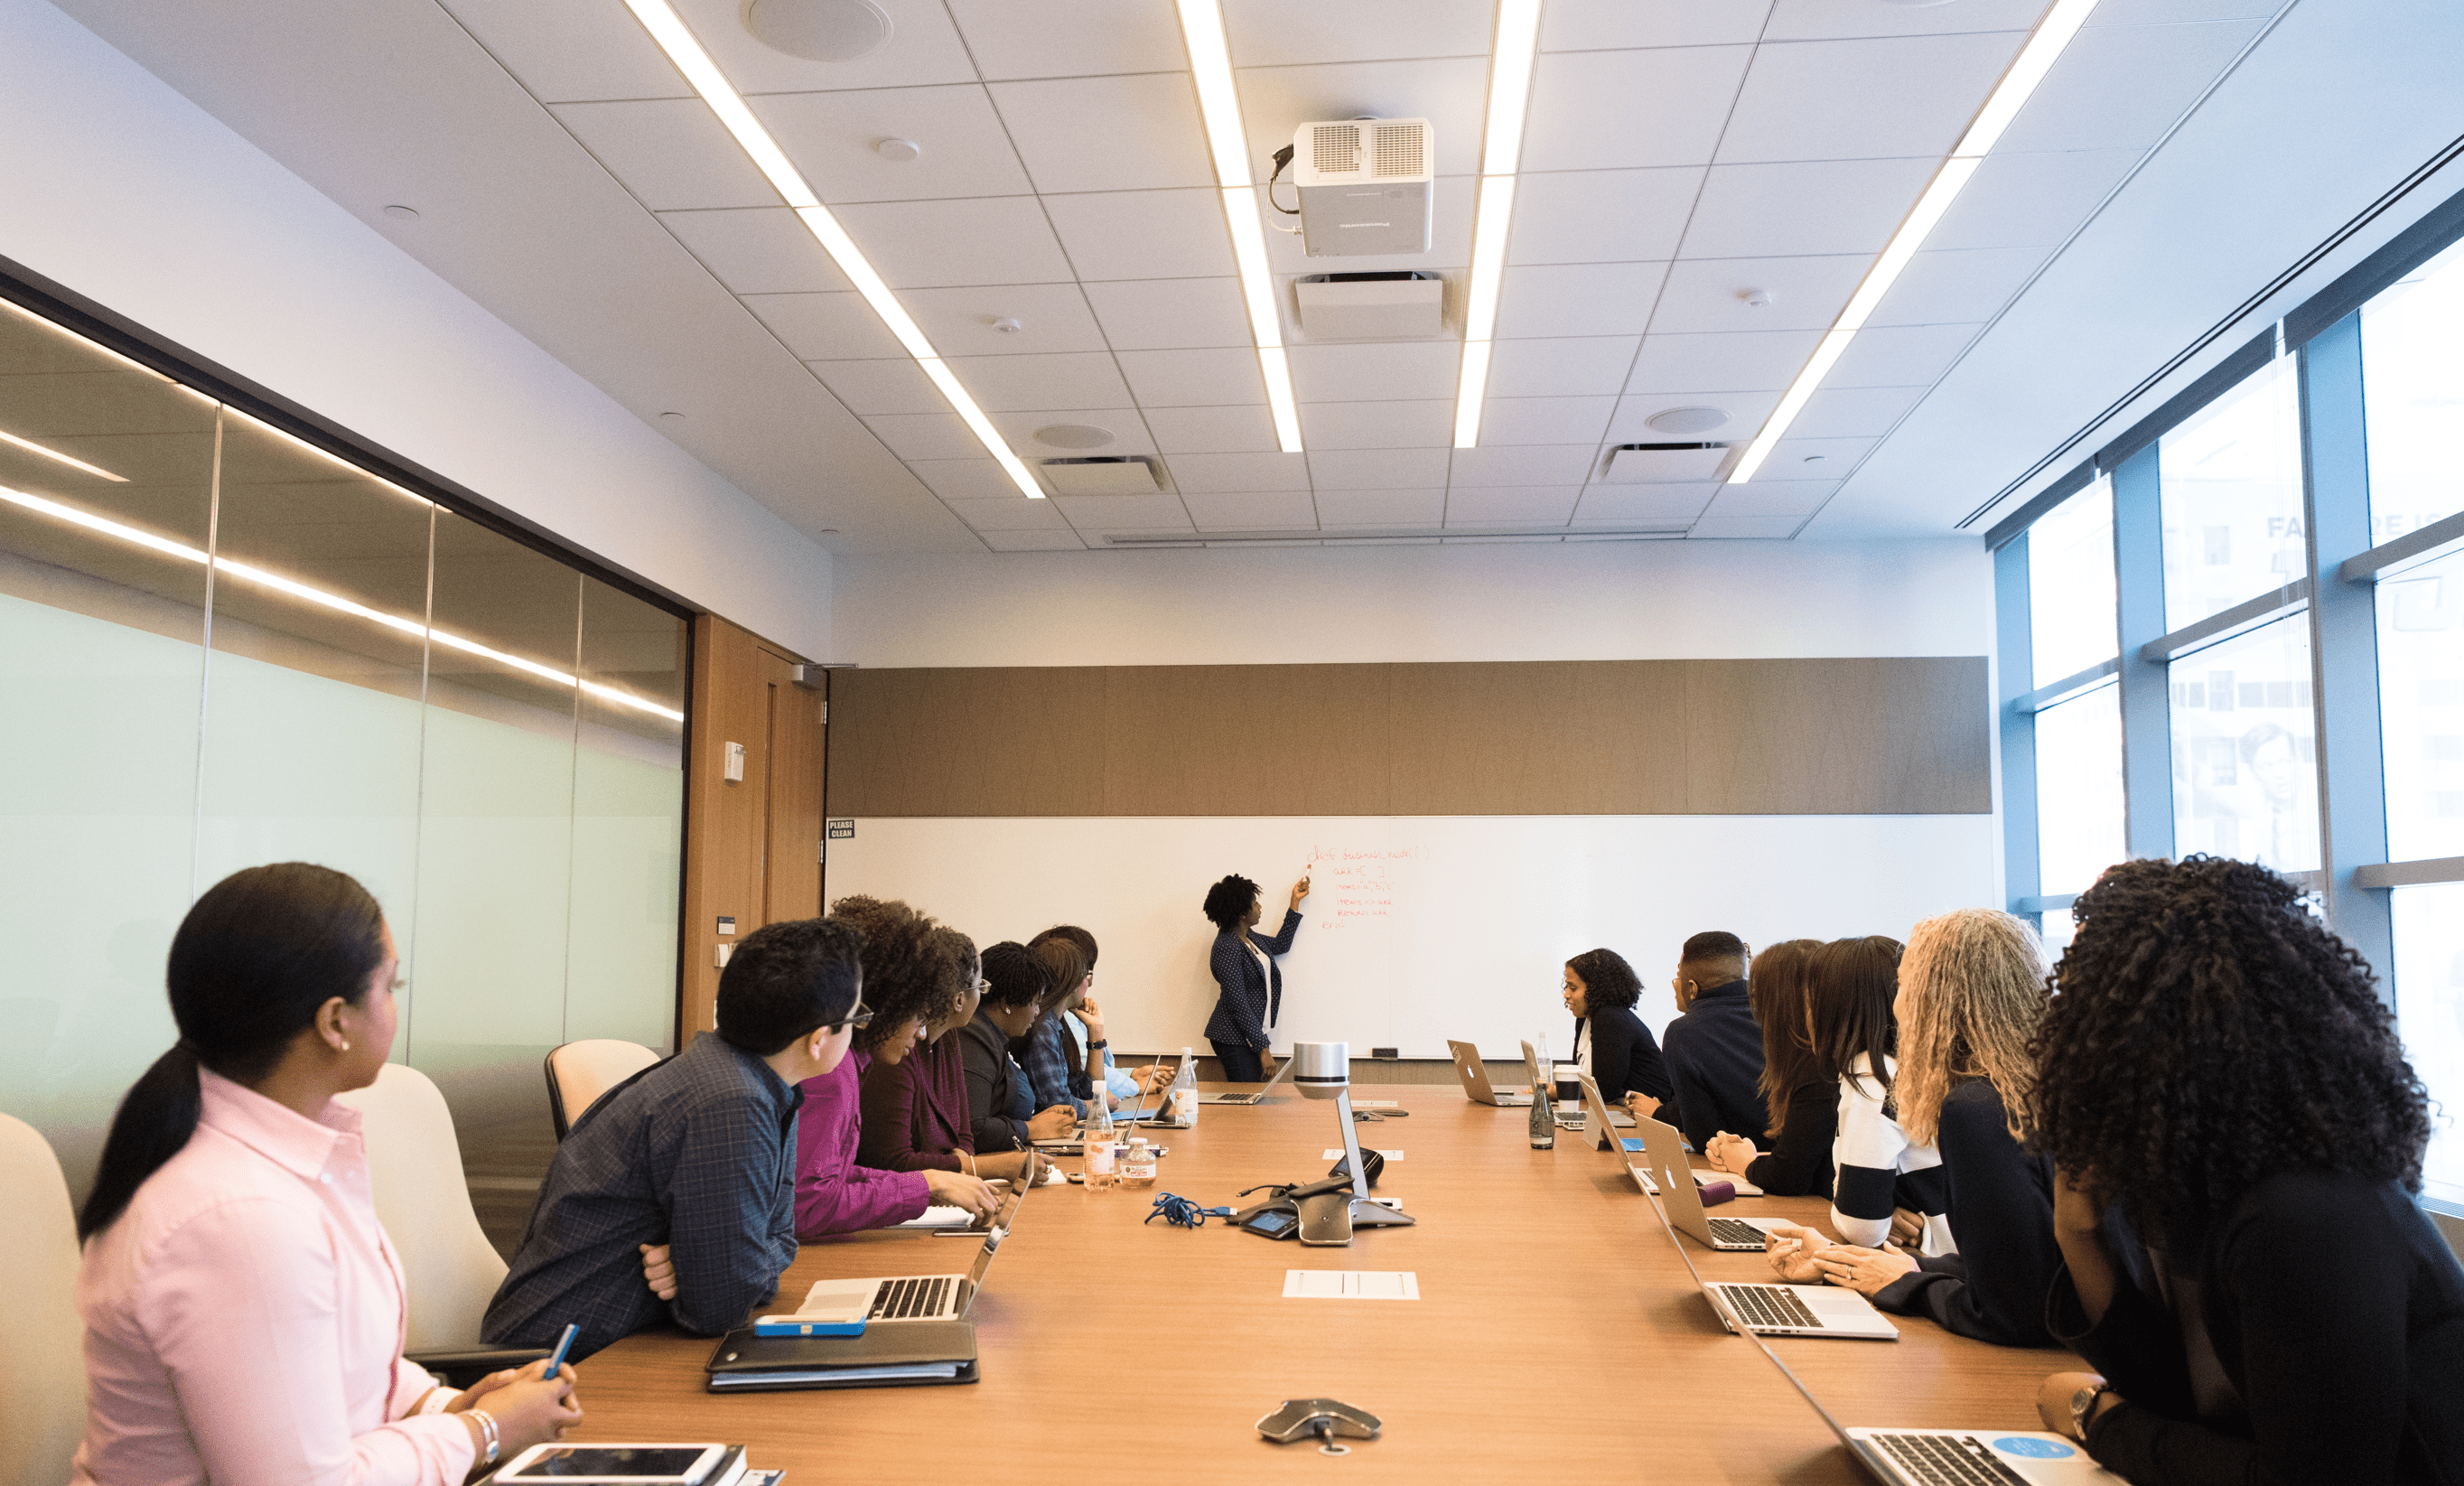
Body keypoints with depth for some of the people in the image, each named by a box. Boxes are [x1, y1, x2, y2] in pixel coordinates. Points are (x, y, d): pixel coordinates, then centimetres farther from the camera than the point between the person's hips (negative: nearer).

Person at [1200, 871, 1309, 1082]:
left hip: (1252, 1034, 9)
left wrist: (1295, 901, 27)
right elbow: (1238, 1005, -21)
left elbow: (1280, 945, 29)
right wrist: (1263, 1048, -21)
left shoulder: (1248, 937, 10)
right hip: (1235, 1040, -9)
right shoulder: (1227, 948, -19)